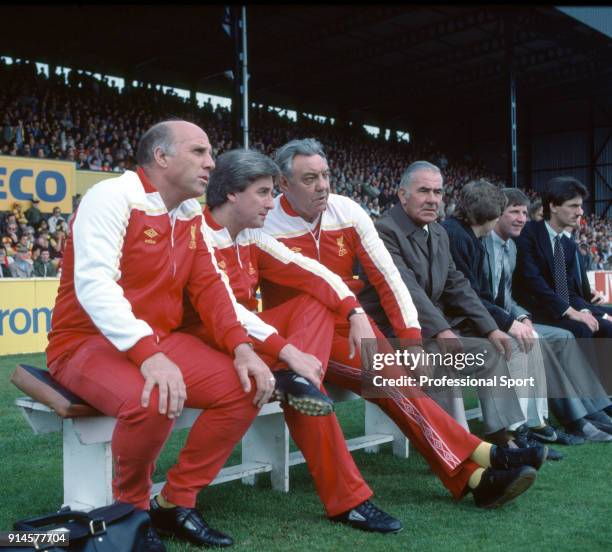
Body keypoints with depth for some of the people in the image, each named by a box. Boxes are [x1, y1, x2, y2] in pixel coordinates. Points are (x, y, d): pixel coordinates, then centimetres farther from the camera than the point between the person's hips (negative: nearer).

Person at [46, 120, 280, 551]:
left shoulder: (192, 215, 10)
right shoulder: (113, 197, -14)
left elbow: (209, 285, 7)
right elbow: (94, 284, -26)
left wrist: (241, 346, -12)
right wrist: (148, 354, -39)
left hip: (161, 340, 8)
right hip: (89, 341, -7)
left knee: (245, 386, -11)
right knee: (152, 401, -36)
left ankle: (176, 502, 3)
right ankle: (132, 510, -5)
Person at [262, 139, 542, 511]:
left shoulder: (347, 212, -1)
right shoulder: (265, 226, -13)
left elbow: (386, 276, 1)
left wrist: (411, 336, -5)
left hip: (350, 323, 5)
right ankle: (470, 471, -21)